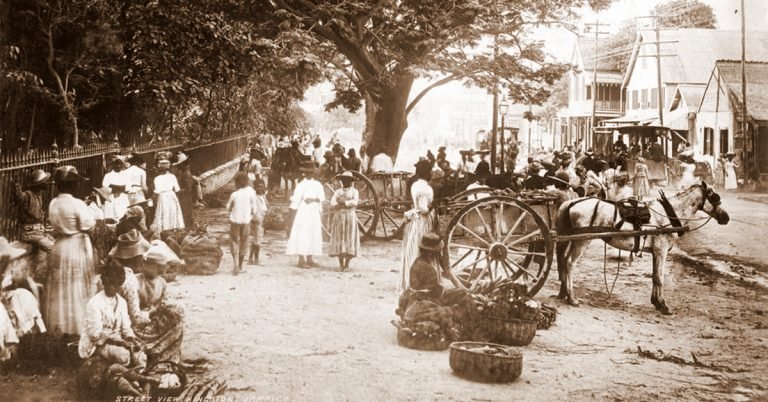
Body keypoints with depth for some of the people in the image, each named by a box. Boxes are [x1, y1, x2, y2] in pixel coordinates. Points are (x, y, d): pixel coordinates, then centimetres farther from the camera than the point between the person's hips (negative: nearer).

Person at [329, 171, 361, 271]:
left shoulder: (354, 191, 8)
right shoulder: (337, 192, 15)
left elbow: (354, 202, -9)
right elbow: (332, 203, -2)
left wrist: (343, 202, -13)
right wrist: (348, 204, -13)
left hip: (350, 217, -2)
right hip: (338, 217, 2)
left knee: (349, 239, -6)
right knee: (339, 239, -1)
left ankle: (347, 263, -1)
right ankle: (341, 263, 3)